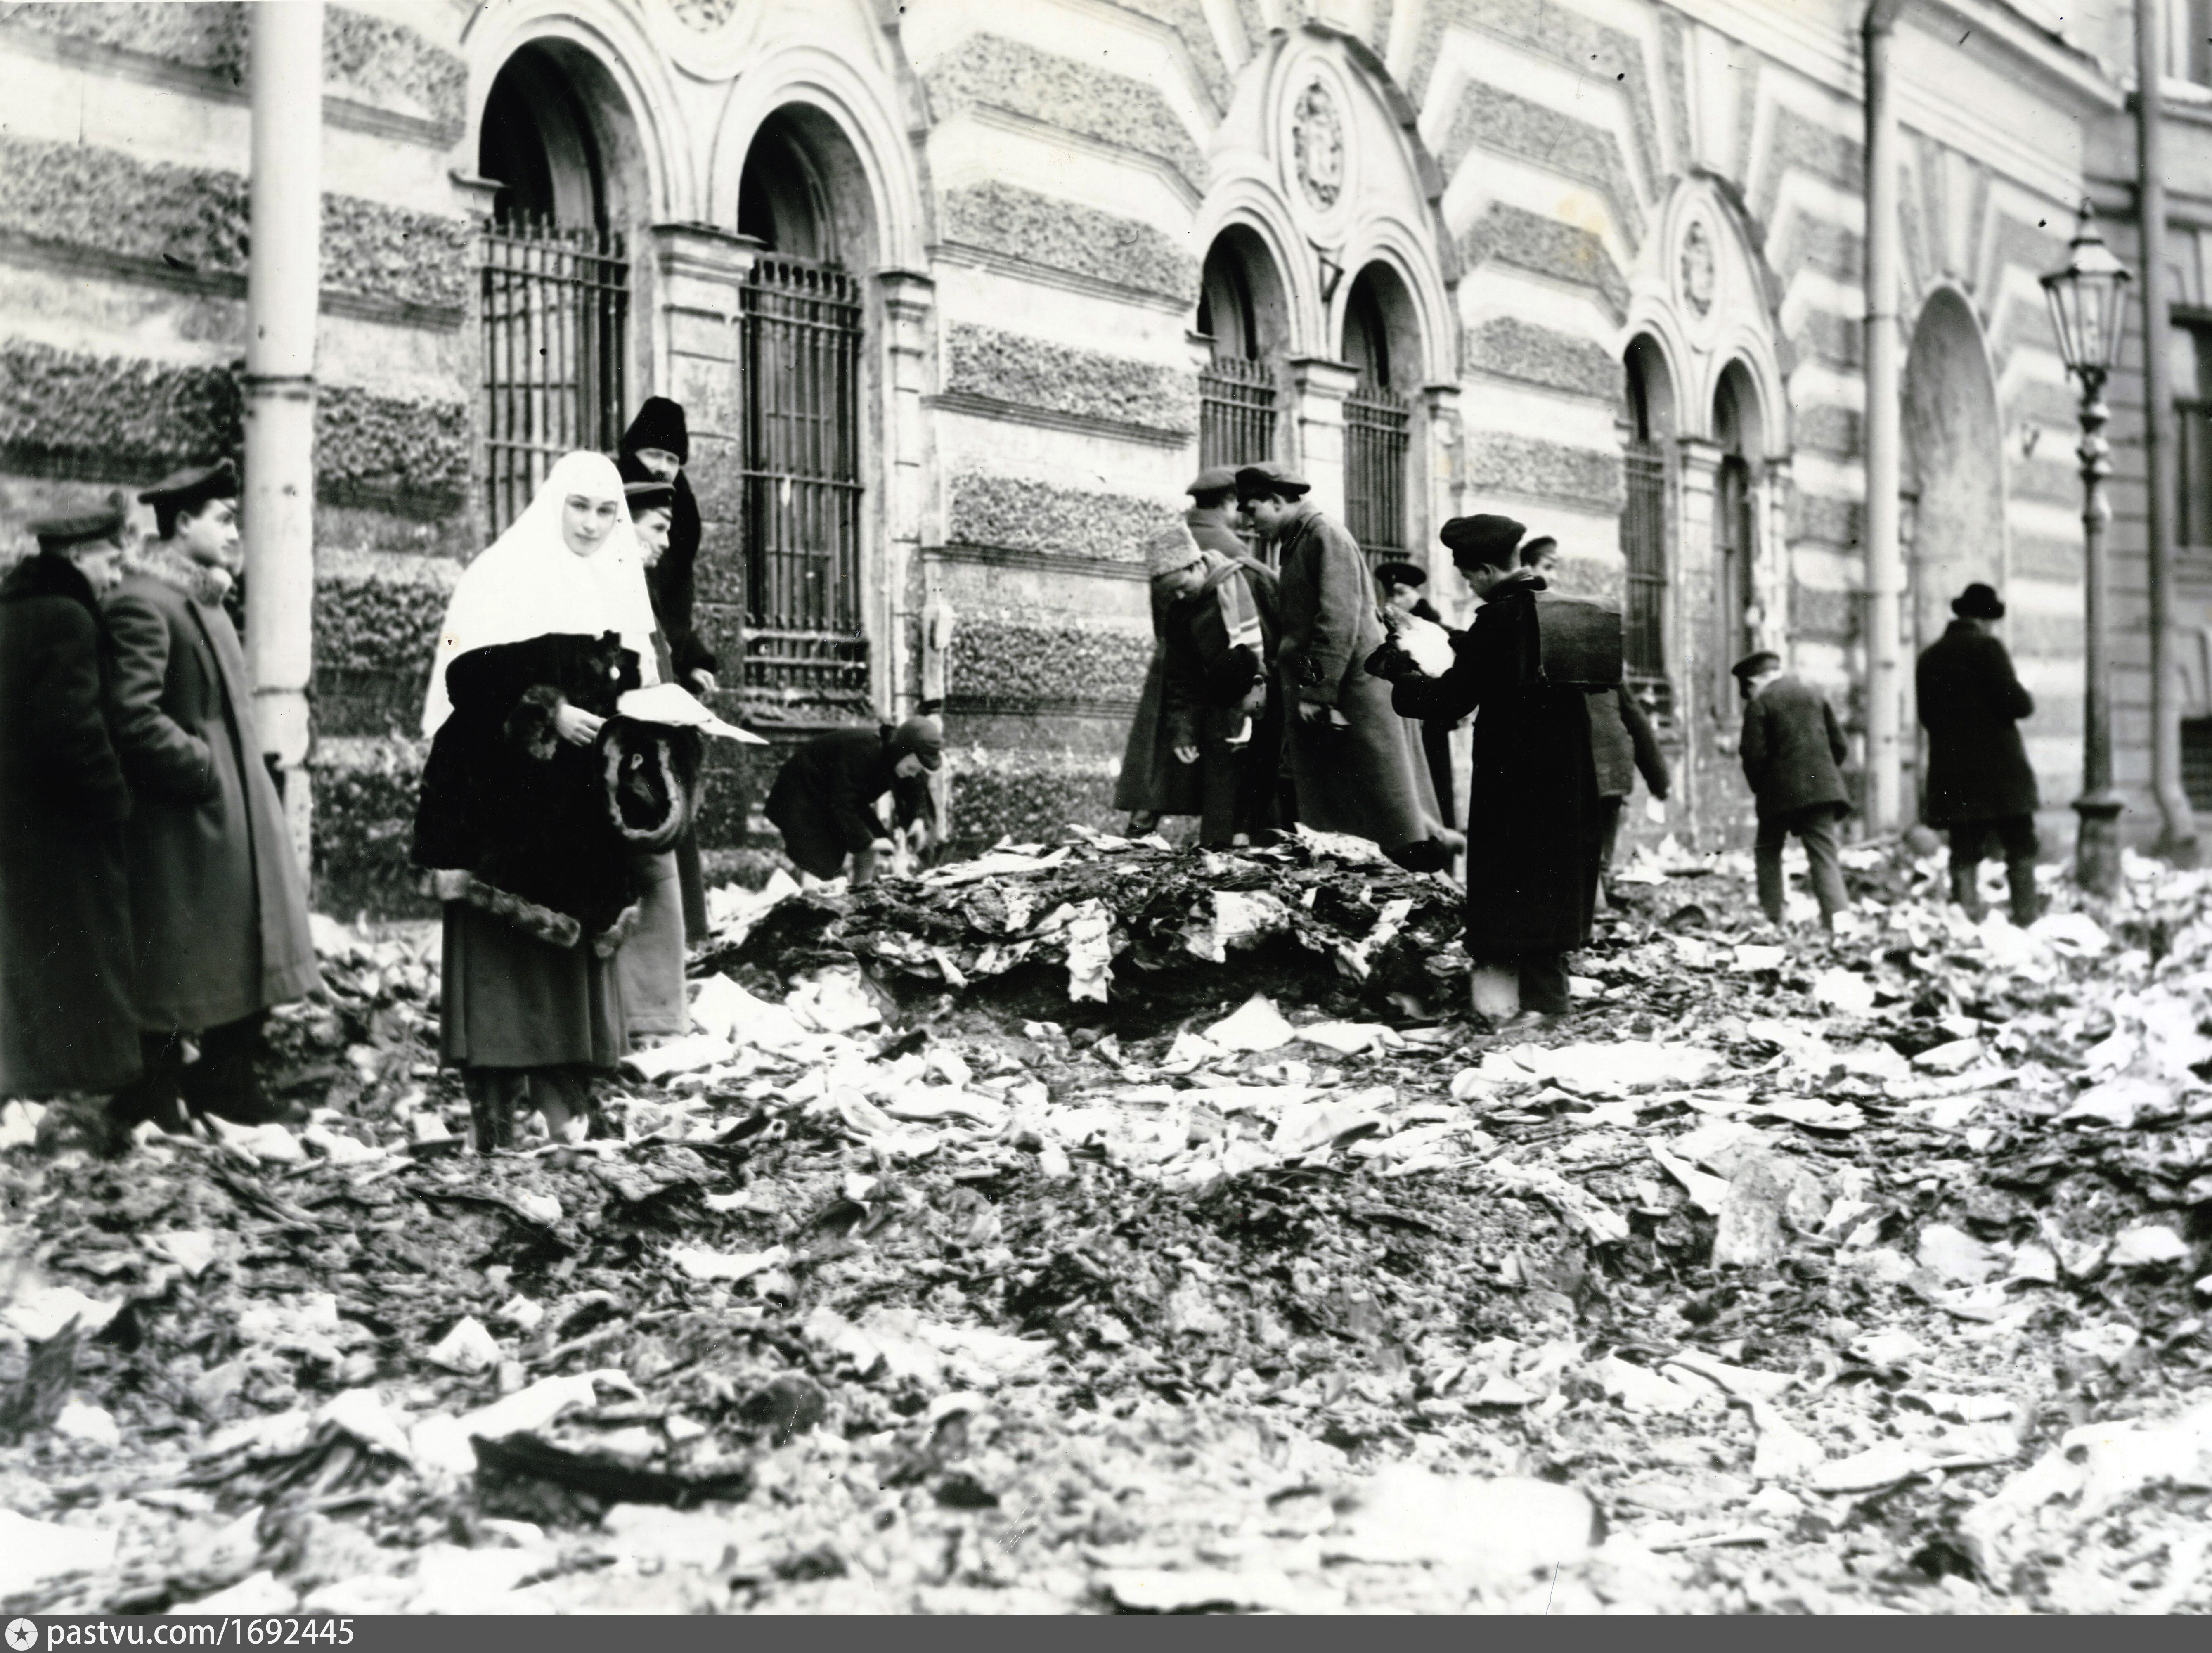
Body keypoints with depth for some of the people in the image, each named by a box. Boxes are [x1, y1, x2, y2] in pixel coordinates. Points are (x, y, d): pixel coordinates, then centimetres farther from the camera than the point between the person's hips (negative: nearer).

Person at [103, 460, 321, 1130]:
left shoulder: (204, 602, 17)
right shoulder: (141, 604, -15)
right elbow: (132, 716, -24)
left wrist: (240, 779, 14)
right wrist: (201, 769, -19)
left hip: (234, 817, 10)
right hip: (178, 827, -10)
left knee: (243, 961, 13)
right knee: (169, 974, -2)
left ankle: (227, 1087, 23)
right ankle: (152, 1107, 7)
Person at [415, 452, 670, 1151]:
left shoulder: (622, 591, 17)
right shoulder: (504, 577, -2)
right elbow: (467, 679, -12)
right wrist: (545, 712, -19)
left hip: (587, 812, 6)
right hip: (507, 803, -6)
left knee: (578, 957, 5)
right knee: (502, 958, -7)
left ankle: (566, 1107, 9)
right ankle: (494, 1122, -4)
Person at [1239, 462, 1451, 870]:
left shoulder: (1326, 536, -10)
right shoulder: (1293, 544, 18)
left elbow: (1338, 622, -18)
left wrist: (1317, 693, -19)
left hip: (1351, 686, -9)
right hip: (1310, 695, 9)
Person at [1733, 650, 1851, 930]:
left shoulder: (1759, 703, -3)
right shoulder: (1814, 694, 13)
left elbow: (1754, 753, -10)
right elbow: (1839, 744, 13)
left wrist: (1759, 788, 5)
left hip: (1779, 791, -4)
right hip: (1822, 788, 4)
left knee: (1767, 853, 12)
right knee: (1825, 857, -1)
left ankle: (1770, 921, 9)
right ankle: (1838, 920, -17)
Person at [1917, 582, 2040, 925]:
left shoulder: (1929, 657, 11)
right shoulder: (1987, 647, -7)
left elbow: (1926, 715, 15)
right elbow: (2014, 701, -13)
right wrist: (2030, 703, 8)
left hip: (1952, 777, 5)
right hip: (1999, 769, -5)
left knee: (1964, 855, 5)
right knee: (2021, 850, 1)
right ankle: (2026, 923, -5)